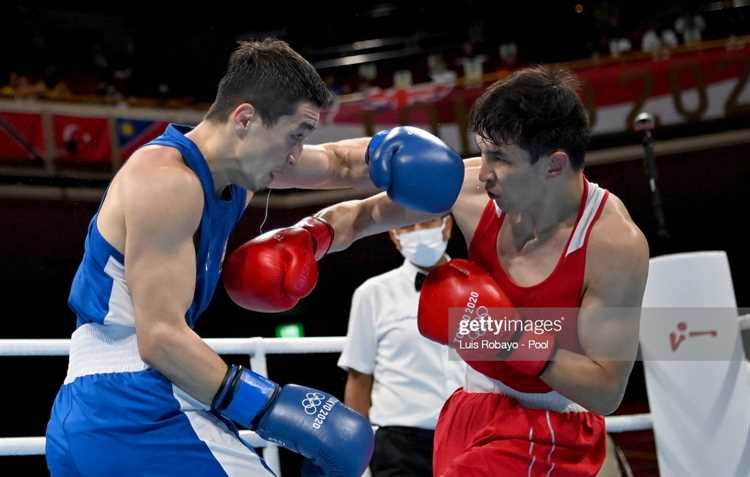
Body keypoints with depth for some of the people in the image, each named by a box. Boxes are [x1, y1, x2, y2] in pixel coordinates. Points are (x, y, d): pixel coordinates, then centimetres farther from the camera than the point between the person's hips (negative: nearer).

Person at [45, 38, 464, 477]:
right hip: (133, 415, -10)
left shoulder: (240, 162, 12)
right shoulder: (168, 180, -17)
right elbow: (160, 336, -23)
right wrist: (273, 408, -25)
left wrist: (398, 154, 5)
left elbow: (340, 162, 28)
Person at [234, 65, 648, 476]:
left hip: (548, 433, -6)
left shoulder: (615, 244, -25)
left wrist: (513, 340, -32)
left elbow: (608, 391, -22)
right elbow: (360, 215, 4)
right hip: (472, 410, 6)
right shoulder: (470, 188, -13)